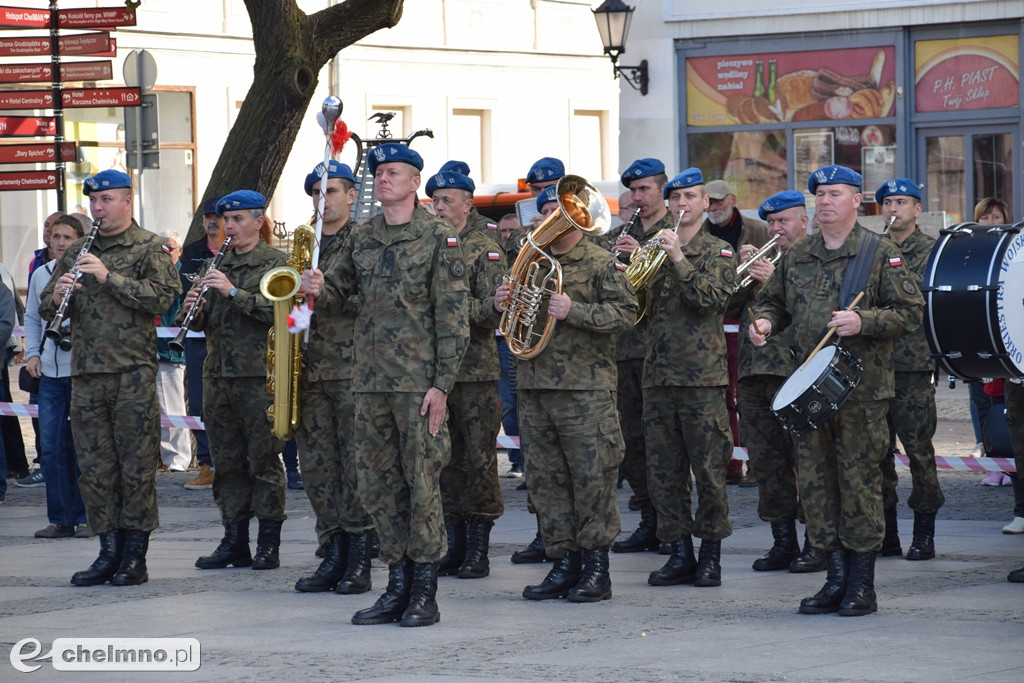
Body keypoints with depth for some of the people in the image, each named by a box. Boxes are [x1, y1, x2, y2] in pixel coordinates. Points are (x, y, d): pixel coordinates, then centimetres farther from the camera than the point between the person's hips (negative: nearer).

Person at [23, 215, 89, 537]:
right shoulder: (41, 274, 11)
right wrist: (32, 353, 10)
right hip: (49, 372, 5)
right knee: (50, 446, 3)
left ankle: (85, 518, 8)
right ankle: (60, 519, 10)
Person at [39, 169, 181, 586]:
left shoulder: (150, 248, 2)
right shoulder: (77, 253, 16)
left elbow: (161, 298, -12)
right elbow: (46, 309, 17)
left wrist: (109, 276, -17)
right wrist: (56, 297, -6)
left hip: (133, 374, -5)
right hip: (85, 375, 5)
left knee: (136, 466, -3)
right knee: (94, 468, 4)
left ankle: (135, 557, 2)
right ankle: (108, 553, 10)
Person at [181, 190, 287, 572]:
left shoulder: (274, 262, -2)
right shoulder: (217, 265, 17)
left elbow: (277, 309, -16)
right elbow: (200, 322, 18)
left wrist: (233, 291, -22)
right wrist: (191, 309, -4)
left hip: (259, 376, -6)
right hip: (218, 376, 6)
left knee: (264, 461, -3)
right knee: (227, 463, 8)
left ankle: (268, 544, 2)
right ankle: (234, 541, 13)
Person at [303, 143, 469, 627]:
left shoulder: (438, 237, -3)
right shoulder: (360, 239, 13)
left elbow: (453, 317, -6)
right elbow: (334, 298, 18)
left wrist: (442, 384, -13)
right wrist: (317, 289, -8)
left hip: (419, 382, -6)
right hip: (370, 382, 6)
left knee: (422, 484, -3)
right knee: (378, 487, 7)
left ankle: (424, 594, 2)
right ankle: (397, 585, 15)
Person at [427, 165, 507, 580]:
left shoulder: (484, 248, -2)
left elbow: (494, 312, -10)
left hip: (474, 370, -5)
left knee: (478, 459, -3)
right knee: (444, 459, 8)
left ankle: (478, 549, 2)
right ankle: (454, 546, 14)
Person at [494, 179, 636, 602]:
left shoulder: (602, 264, 0)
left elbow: (625, 313, -11)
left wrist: (573, 310, -20)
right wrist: (503, 305, 5)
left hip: (585, 389, -6)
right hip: (534, 386, 6)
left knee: (592, 476, -5)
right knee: (545, 480, 6)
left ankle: (596, 568, 1)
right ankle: (565, 560, 13)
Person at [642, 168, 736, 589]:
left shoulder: (716, 252, 3)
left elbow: (713, 298, -13)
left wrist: (679, 260, -20)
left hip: (702, 375, -4)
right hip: (658, 375, 4)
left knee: (709, 471, -2)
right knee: (663, 473, 4)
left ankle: (710, 554, 6)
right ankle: (680, 554, 11)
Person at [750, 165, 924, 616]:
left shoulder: (881, 255, 0)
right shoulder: (796, 258, 15)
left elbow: (910, 311, -4)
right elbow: (774, 301, 26)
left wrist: (863, 322, -18)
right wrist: (765, 321, 4)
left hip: (863, 388, -5)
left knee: (859, 480, -5)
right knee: (814, 481, 4)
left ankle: (862, 585, 3)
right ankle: (836, 580, 13)